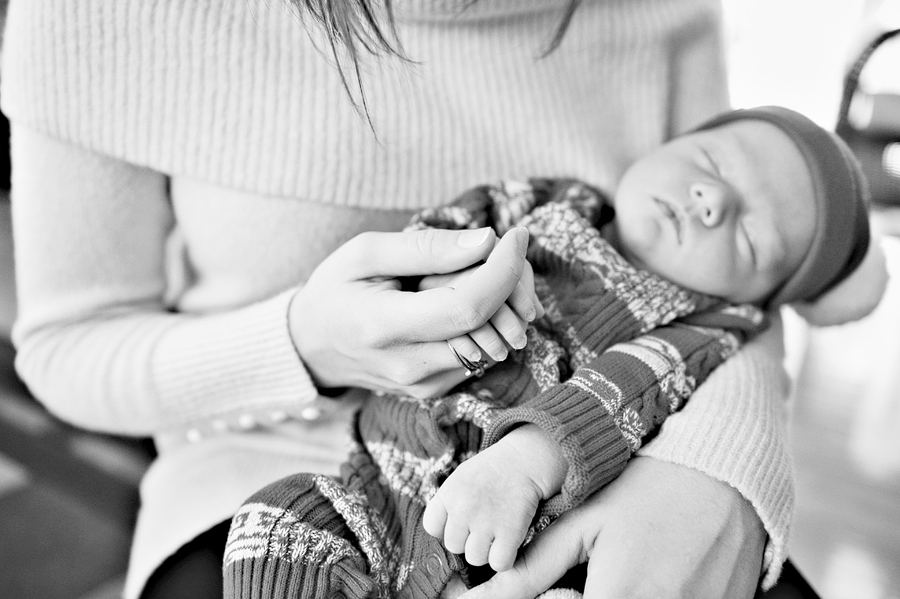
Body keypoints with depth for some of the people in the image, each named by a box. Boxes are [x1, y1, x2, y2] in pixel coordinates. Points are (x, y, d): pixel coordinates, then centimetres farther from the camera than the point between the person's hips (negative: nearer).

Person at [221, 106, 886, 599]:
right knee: (280, 518, -18)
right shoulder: (551, 203, 14)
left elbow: (628, 392, -15)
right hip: (384, 482, 3)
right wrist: (458, 281, -11)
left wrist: (524, 462, -32)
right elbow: (440, 225, 11)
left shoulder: (708, 332, 3)